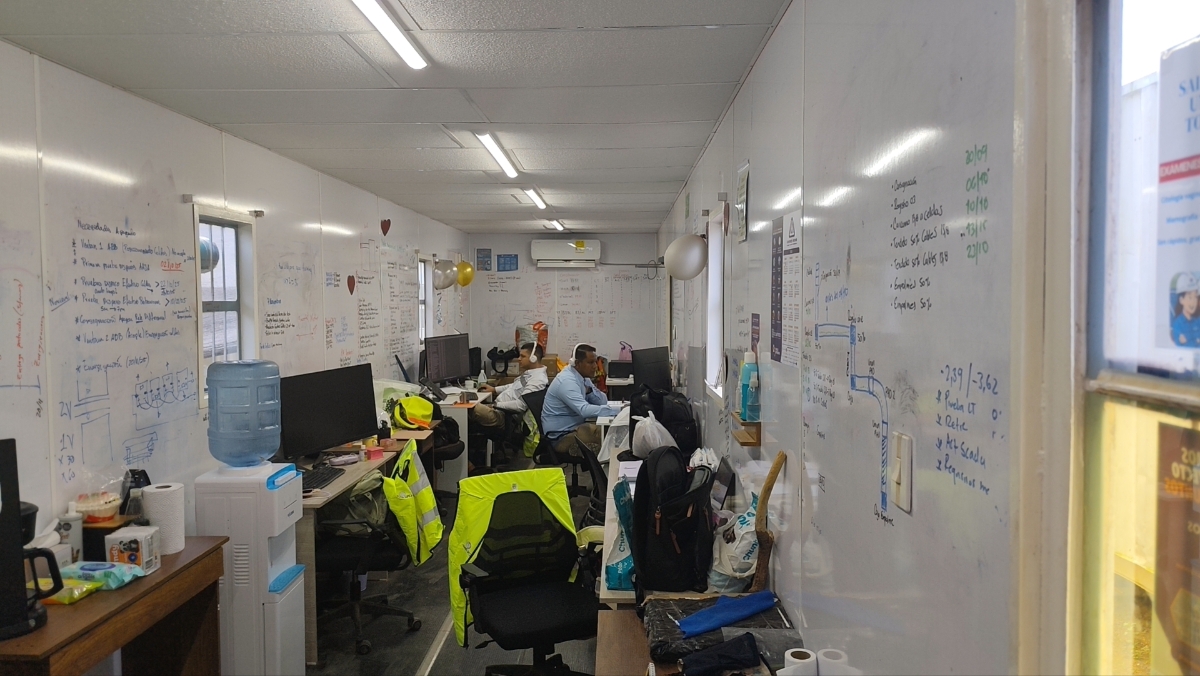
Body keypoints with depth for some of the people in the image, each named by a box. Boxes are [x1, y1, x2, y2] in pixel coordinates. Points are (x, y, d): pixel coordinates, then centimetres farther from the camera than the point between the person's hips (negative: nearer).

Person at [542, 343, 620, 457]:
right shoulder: (567, 381, -21)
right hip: (560, 436, -10)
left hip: (575, 427, 10)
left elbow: (603, 401, 7)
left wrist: (589, 390, -12)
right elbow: (585, 410, -33)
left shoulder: (583, 378, 7)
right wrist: (618, 410, -33)